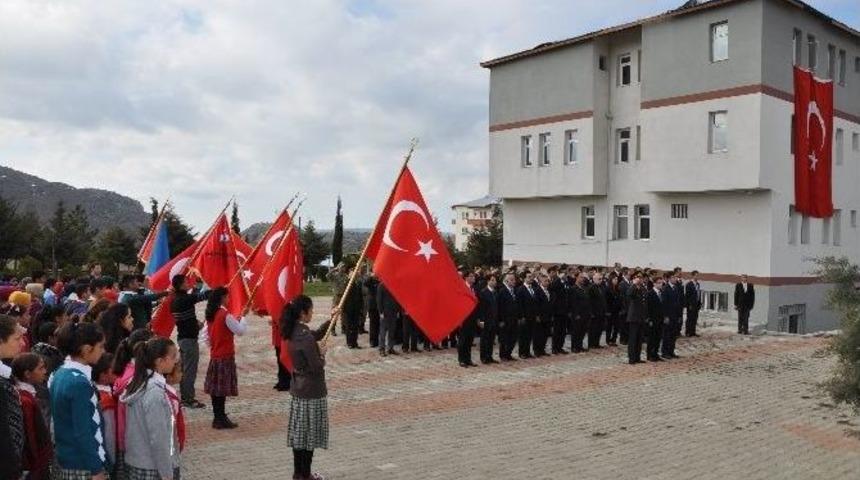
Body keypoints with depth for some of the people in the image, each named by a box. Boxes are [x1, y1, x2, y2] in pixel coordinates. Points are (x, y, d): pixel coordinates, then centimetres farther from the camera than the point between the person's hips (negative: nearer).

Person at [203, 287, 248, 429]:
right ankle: (221, 419, 1)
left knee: (215, 387, 11)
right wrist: (243, 318, 0)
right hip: (225, 356, -8)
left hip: (214, 356, 8)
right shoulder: (225, 315, -17)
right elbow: (240, 331, -15)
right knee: (223, 388, -3)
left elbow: (206, 334, 13)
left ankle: (217, 417, 19)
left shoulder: (210, 314, 7)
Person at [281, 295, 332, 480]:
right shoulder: (304, 336, -24)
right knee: (310, 433, 4)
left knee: (299, 431, 15)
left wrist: (331, 319, 11)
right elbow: (317, 366, -23)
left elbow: (316, 335, 20)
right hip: (312, 391, -9)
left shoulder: (294, 331, 3)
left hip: (298, 389, 9)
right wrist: (322, 354, -4)